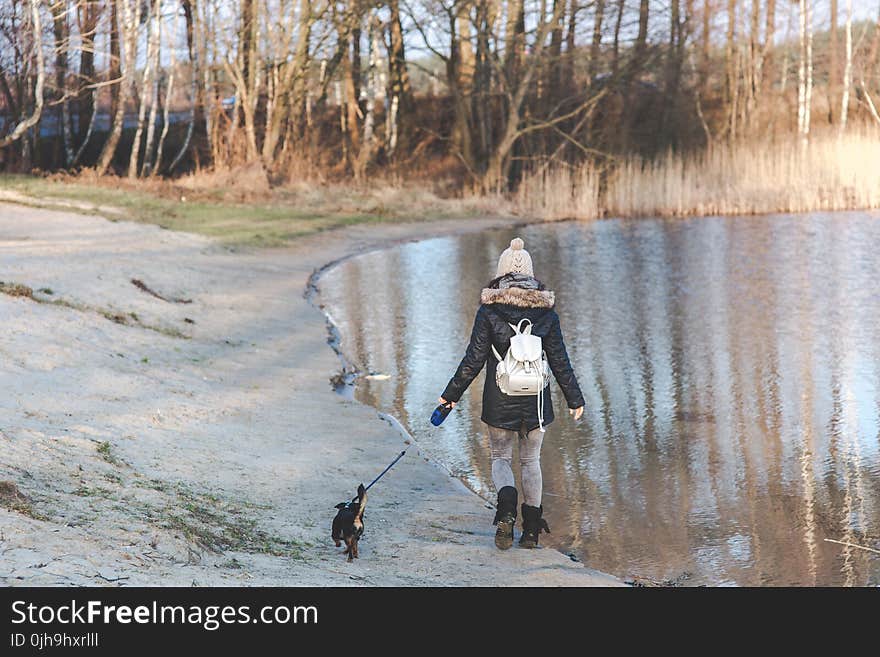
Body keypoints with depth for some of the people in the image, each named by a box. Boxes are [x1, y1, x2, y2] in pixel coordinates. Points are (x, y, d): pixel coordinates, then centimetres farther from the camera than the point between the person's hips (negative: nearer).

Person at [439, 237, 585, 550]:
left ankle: (507, 508, -17)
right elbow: (560, 360, 2)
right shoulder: (546, 310, -2)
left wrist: (452, 394, 2)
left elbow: (474, 358, -8)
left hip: (500, 400, -2)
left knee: (500, 458, 13)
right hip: (536, 399, 2)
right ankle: (531, 530, 14)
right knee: (531, 461, 16)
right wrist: (574, 398, 12)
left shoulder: (489, 309, -8)